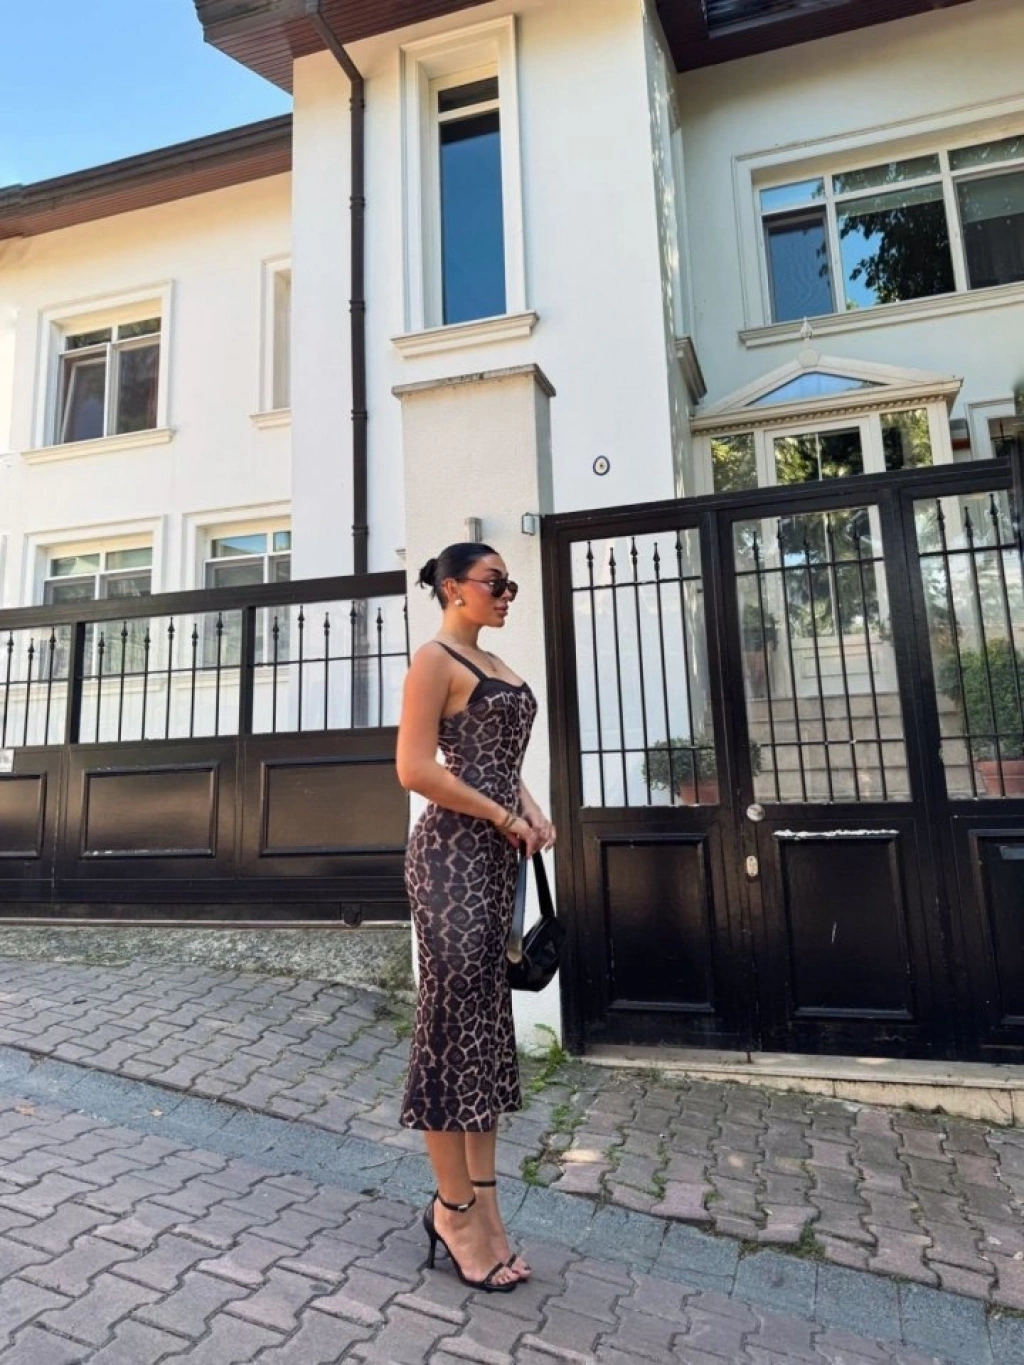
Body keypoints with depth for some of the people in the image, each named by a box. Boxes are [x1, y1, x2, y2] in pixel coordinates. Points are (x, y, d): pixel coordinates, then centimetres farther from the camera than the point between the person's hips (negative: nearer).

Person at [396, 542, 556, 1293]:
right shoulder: (436, 659, -8)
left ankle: (482, 1201, 29)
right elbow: (415, 768, -17)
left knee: (488, 1016, 14)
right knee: (454, 1011, 1)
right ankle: (457, 1207, 20)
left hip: (500, 854, 9)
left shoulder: (497, 666, 17)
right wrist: (504, 817, -13)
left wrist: (532, 810, 3)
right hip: (454, 851, -9)